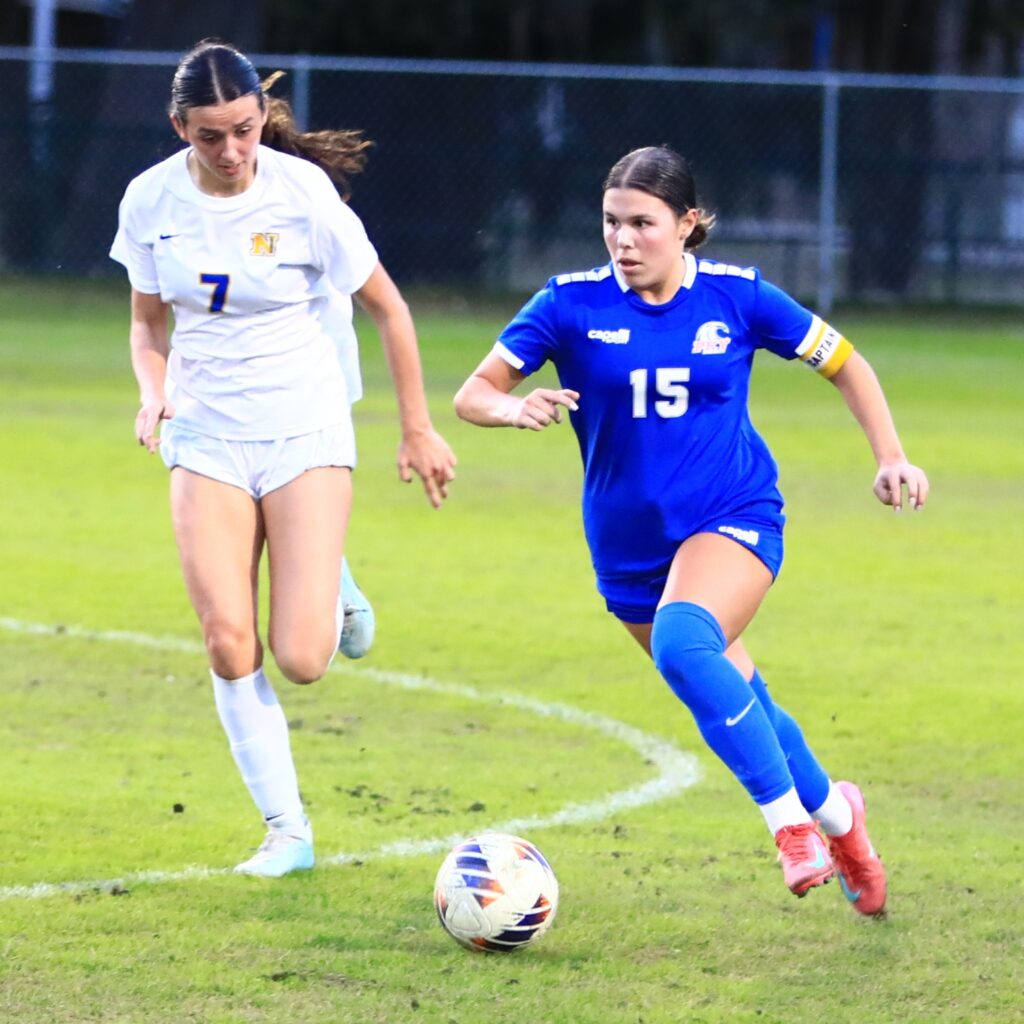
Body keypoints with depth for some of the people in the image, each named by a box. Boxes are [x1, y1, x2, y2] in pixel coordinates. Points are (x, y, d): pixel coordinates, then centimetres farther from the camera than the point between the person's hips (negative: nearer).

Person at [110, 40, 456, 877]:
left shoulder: (302, 194, -14)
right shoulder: (153, 201, -5)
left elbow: (387, 309, -3)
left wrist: (419, 431, 1)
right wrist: (155, 392, -10)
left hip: (306, 431, -3)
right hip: (207, 437, 3)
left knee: (300, 661, -11)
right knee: (229, 644, -13)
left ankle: (331, 601, 27)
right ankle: (287, 831, 2)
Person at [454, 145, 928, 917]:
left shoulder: (737, 296, -7)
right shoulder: (573, 304, -6)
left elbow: (843, 361, 7)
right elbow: (474, 393, -8)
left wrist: (891, 457, -2)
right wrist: (514, 407, -30)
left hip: (734, 520, -3)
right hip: (630, 545, 4)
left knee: (681, 641, -33)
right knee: (730, 700, 13)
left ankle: (791, 820, -24)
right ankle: (833, 811, 40)